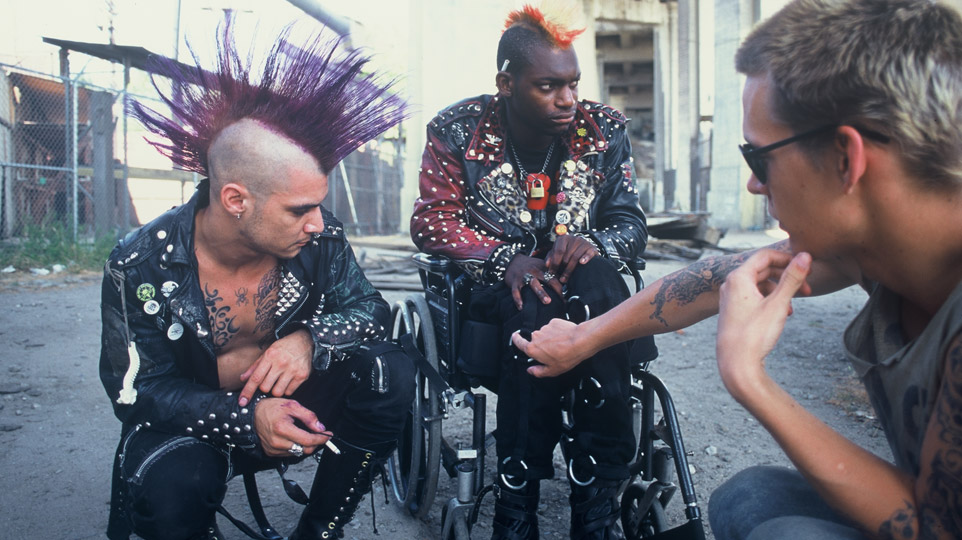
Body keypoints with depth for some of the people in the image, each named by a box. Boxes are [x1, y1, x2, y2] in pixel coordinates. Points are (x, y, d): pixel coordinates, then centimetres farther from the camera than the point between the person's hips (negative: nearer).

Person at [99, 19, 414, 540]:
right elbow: (134, 389, -15)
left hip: (291, 401, 3)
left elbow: (371, 308, -6)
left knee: (389, 374, -23)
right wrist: (244, 419, -33)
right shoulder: (142, 264, -19)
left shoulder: (318, 236, -15)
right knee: (171, 484, -36)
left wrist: (311, 338, -31)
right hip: (191, 420, -2)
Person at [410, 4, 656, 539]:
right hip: (493, 290, -2)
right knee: (535, 308, -36)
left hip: (578, 278, 2)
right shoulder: (458, 131, -3)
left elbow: (631, 222, 3)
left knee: (597, 284, -34)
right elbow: (433, 221, -6)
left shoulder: (605, 129, 3)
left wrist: (592, 243, -23)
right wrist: (506, 259, -23)